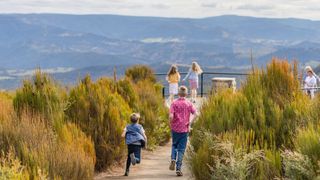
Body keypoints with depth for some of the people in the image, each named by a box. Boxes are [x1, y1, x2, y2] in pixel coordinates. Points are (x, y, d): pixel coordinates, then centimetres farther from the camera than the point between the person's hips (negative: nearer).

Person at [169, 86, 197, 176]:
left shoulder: (174, 103, -5)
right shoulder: (189, 104, -1)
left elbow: (171, 116, -16)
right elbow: (195, 115, -9)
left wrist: (171, 124, 2)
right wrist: (190, 125, 2)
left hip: (175, 128, 0)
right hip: (184, 129, 0)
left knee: (174, 145, 22)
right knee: (181, 149, 5)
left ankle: (173, 159, -3)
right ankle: (178, 169, 1)